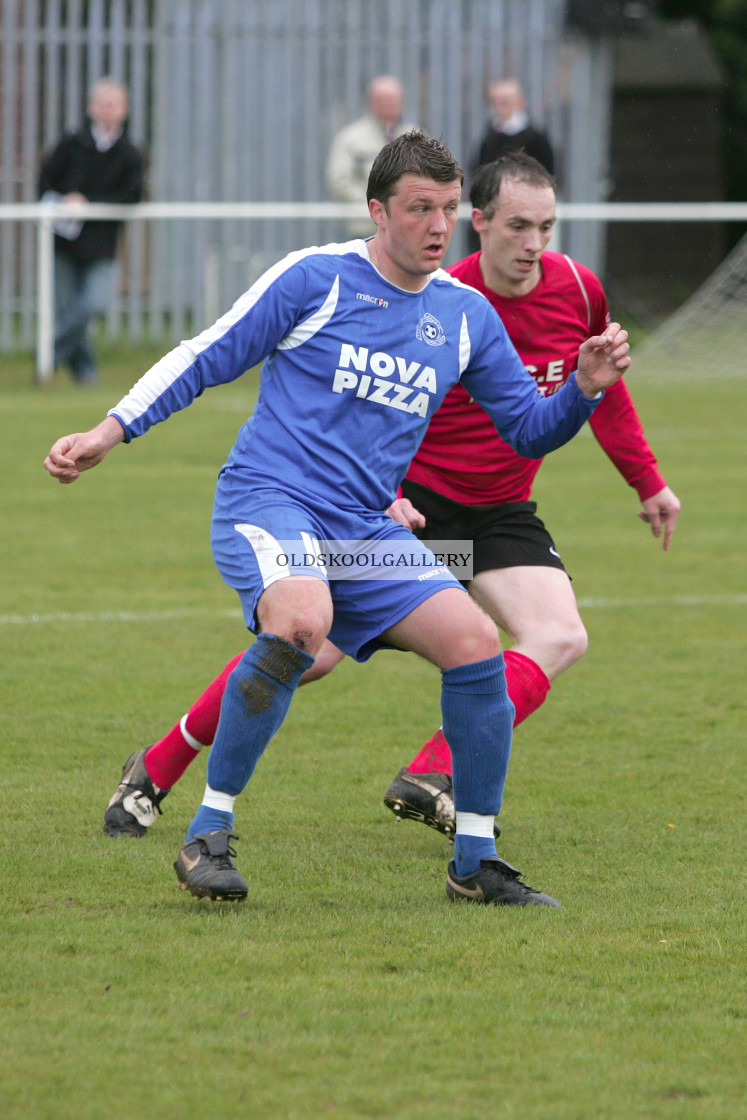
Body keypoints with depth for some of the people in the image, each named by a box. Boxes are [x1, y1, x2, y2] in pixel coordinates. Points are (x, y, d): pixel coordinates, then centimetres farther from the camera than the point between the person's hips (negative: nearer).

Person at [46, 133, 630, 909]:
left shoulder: (466, 315, 12)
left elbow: (529, 430, 18)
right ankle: (209, 834, -23)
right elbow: (206, 358, 2)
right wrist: (109, 432, -4)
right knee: (302, 621, -35)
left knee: (475, 642, -12)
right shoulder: (314, 278, -2)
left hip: (364, 528, 6)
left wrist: (586, 387, -2)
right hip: (267, 500, -6)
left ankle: (476, 863, 3)